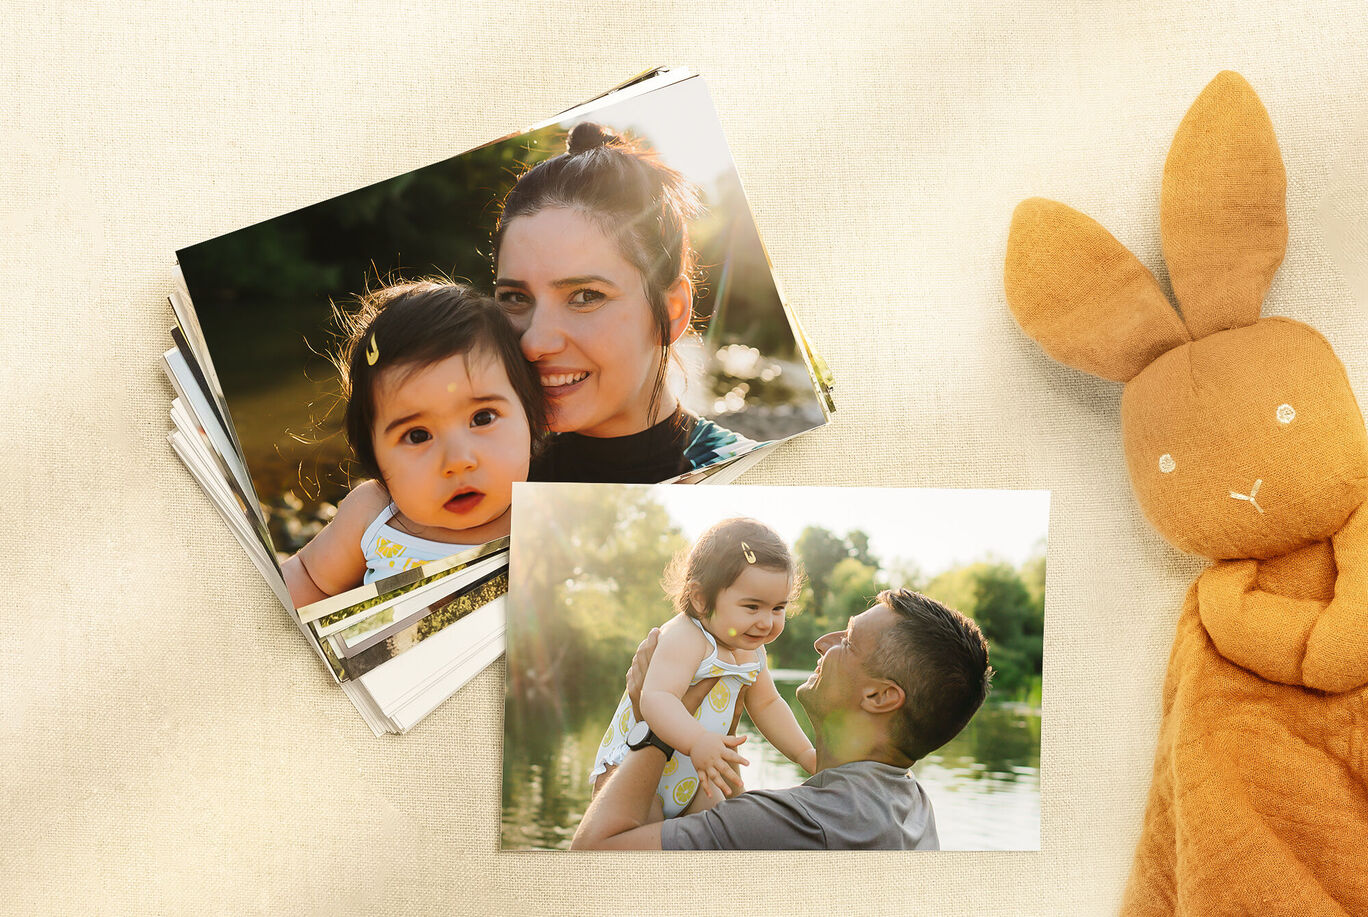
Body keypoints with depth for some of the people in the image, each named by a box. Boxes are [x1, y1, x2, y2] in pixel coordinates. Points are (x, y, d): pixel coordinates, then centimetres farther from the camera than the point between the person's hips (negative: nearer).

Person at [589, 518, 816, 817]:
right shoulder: (685, 639, -29)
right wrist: (697, 741, -61)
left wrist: (804, 753, 8)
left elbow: (766, 704, 16)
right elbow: (656, 698, -45)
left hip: (692, 774, 8)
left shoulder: (751, 649, 1)